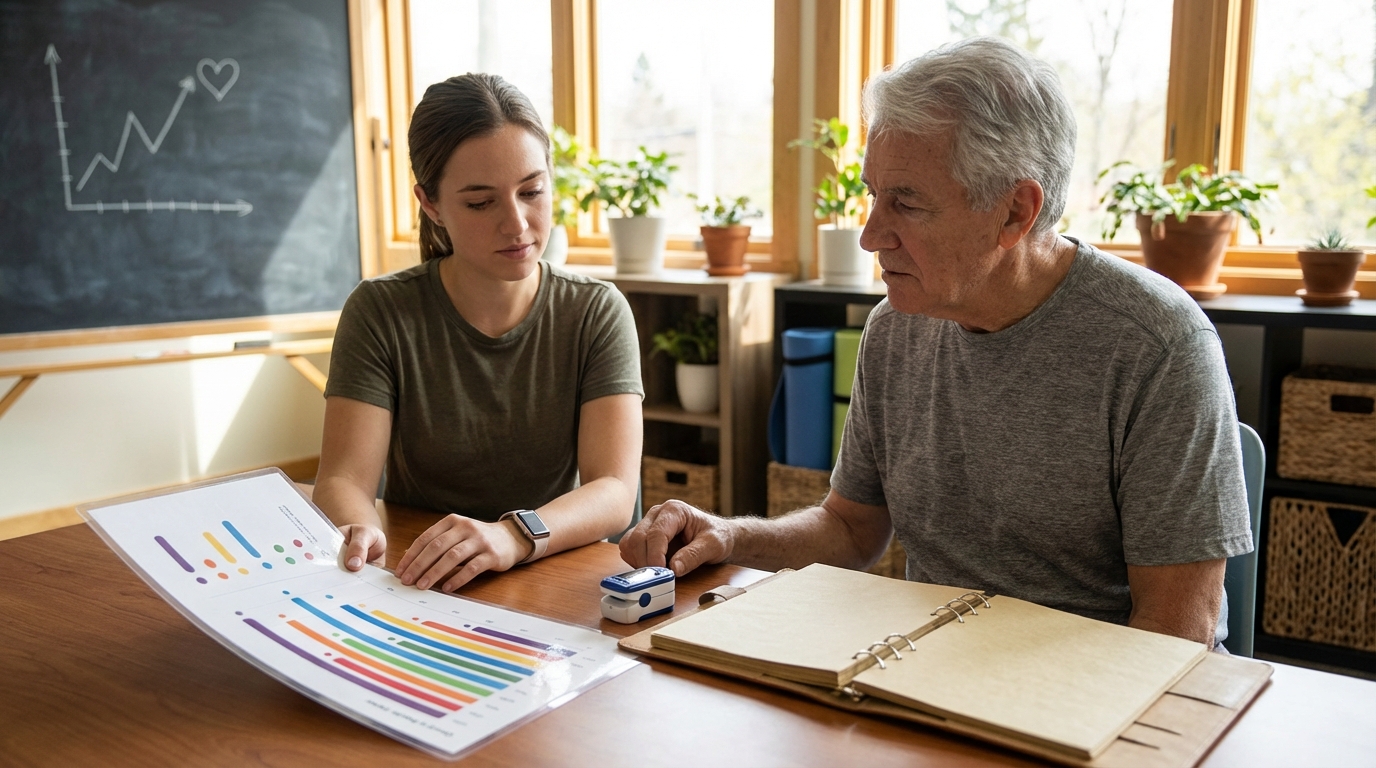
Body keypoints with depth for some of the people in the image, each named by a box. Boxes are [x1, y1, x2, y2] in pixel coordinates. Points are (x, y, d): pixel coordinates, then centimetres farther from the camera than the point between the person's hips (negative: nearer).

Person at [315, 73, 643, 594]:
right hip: (414, 592, 1)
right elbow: (343, 480, -11)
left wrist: (514, 536, -35)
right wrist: (360, 534, -35)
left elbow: (616, 491, -14)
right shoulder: (380, 313, -3)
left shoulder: (598, 313, -3)